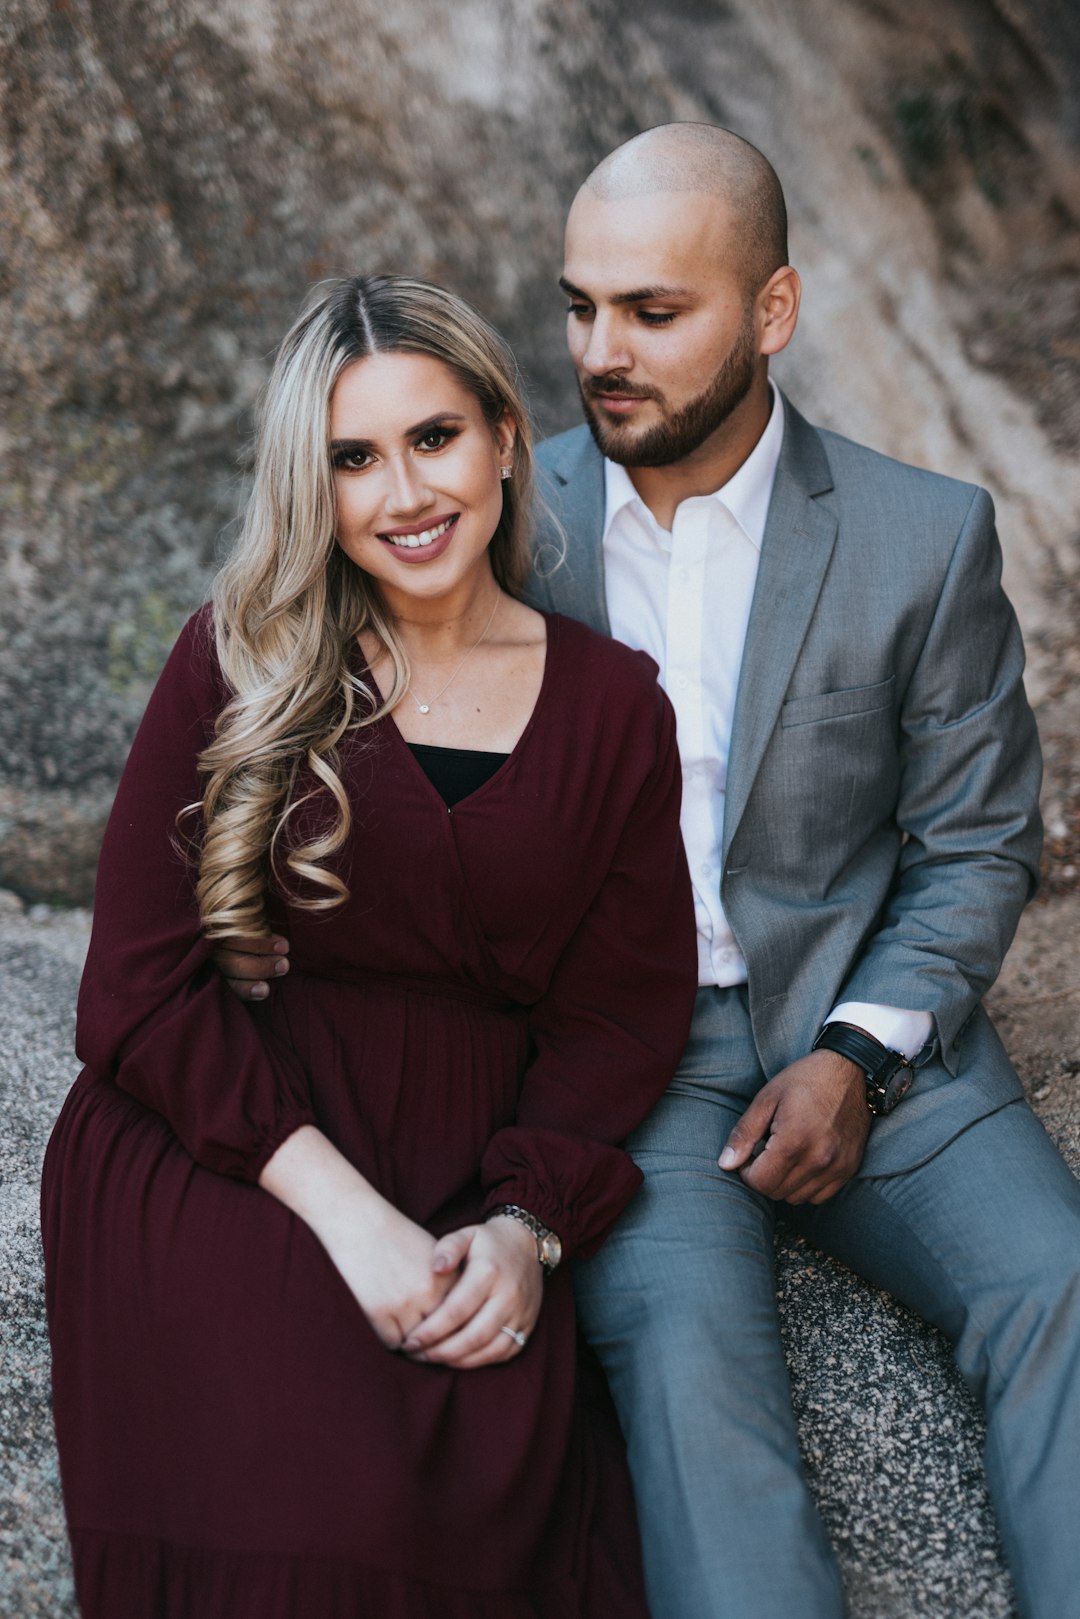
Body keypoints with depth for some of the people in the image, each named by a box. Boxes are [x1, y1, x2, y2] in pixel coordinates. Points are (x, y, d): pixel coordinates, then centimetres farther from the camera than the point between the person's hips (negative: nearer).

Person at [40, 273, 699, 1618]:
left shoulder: (614, 707, 9)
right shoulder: (239, 664, 2)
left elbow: (625, 1010, 8)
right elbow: (135, 993, -3)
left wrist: (526, 1225, -10)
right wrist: (342, 1206, -15)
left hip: (469, 1175, 2)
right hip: (207, 1146, -2)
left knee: (497, 1485, -26)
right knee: (320, 1506, -28)